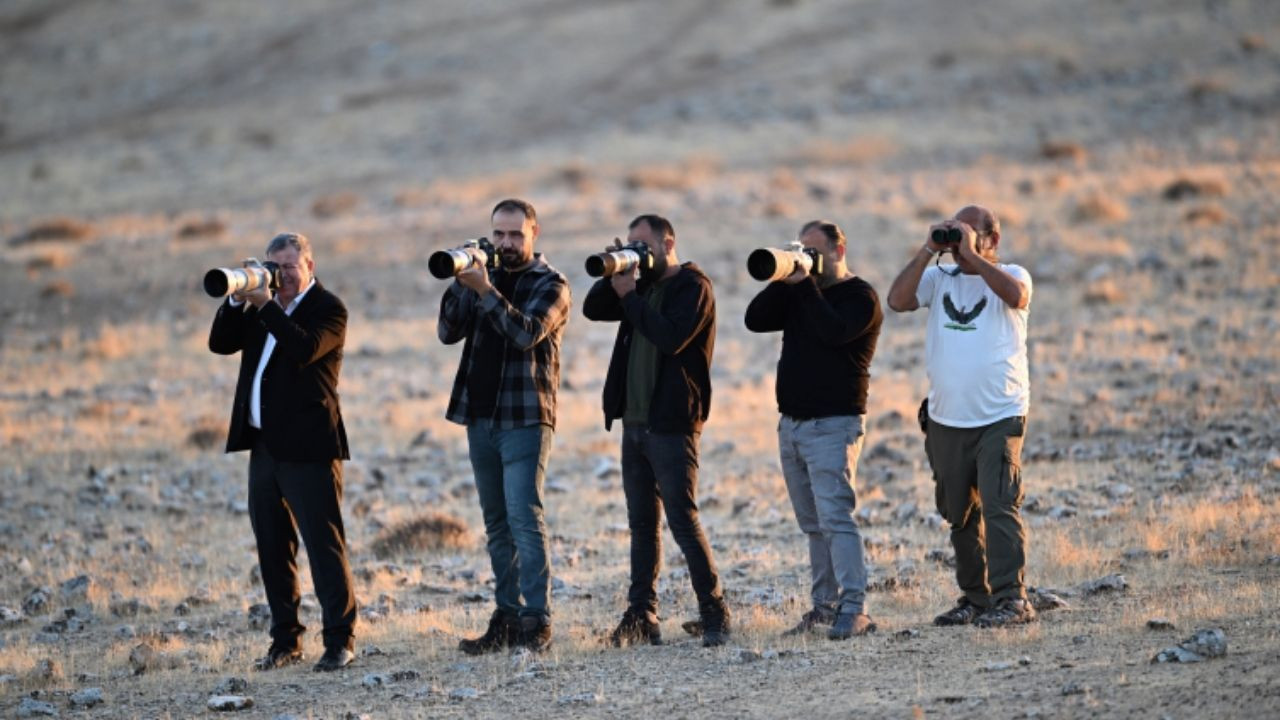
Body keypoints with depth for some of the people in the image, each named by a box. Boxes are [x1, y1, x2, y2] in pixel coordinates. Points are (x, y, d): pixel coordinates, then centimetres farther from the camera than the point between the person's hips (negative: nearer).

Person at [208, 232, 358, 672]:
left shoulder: (327, 309, -6)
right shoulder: (263, 309, 15)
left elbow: (305, 349, -24)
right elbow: (220, 343, 7)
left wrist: (266, 304, -25)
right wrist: (238, 301, -6)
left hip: (308, 446, -8)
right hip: (264, 444, 8)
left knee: (324, 543, -7)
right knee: (272, 546, 10)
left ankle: (340, 640, -5)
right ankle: (285, 639, 18)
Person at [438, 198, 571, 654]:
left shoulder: (550, 285, -3)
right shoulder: (485, 277, 13)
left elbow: (527, 333, -20)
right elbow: (449, 332, 2)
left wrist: (485, 291, -25)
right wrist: (461, 283, -11)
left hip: (525, 419, -6)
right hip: (480, 416, 6)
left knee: (524, 517, -14)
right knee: (497, 522, 8)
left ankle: (536, 621, -15)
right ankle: (507, 618, 12)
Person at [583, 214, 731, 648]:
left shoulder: (691, 287, -7)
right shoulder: (642, 286, 15)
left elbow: (671, 337, -22)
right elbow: (593, 310, 11)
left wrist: (629, 295, -16)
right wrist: (615, 278, -3)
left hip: (671, 424, -8)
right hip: (635, 421, 8)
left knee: (683, 521, -10)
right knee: (642, 524, 8)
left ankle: (715, 616, -6)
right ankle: (641, 617, 10)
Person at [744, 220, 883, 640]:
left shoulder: (859, 297, -5)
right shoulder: (797, 293, 16)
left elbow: (834, 332, -23)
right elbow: (755, 320, 6)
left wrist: (805, 284, -17)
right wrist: (784, 279, -4)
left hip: (833, 424, -8)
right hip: (792, 423, 8)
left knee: (835, 517, -15)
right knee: (813, 523, 8)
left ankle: (854, 610, -18)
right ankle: (824, 604, 11)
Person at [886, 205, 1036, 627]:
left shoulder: (1010, 275, 0)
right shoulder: (939, 279, 10)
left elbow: (1015, 295, -23)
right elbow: (898, 300, -6)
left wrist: (971, 255, -18)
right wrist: (928, 252, -9)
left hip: (999, 418, -5)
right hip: (946, 419, 5)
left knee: (1000, 506, -14)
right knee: (959, 514, 11)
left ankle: (1010, 599, -16)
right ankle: (974, 598, 21)